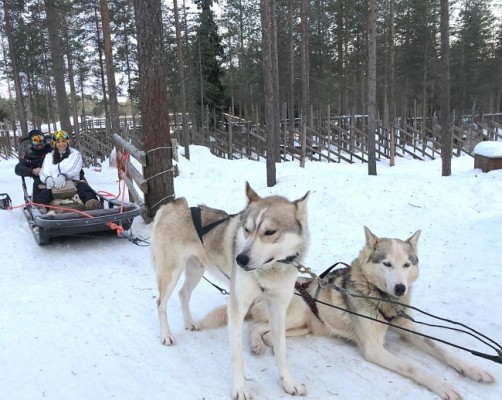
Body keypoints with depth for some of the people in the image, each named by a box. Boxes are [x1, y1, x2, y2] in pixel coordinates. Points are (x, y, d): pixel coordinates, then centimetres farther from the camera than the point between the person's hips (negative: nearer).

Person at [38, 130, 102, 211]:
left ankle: (92, 203, -66)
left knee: (83, 187, -36)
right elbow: (43, 173, 9)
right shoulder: (49, 156, 24)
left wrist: (63, 176, -27)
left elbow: (74, 169, -4)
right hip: (54, 186, 2)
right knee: (44, 192, -32)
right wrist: (48, 179, -18)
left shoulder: (75, 154, 16)